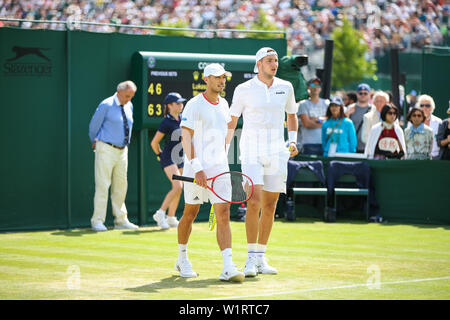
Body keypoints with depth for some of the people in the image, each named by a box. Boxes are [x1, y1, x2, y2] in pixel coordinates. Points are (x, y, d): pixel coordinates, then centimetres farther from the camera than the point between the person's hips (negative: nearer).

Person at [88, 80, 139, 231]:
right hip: (106, 150, -7)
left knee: (121, 185, 10)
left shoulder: (129, 106, 10)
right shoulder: (106, 105, -11)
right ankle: (97, 221, -4)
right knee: (103, 185, -7)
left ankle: (121, 220, 18)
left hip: (122, 151, 7)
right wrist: (95, 142, 11)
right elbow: (94, 126, -3)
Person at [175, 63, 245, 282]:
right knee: (190, 214, 9)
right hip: (196, 170, -5)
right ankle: (182, 259, 30)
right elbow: (186, 138, -15)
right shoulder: (194, 105, -8)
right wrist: (197, 168, -23)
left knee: (223, 215, -8)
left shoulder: (223, 105, 12)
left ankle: (228, 268, -16)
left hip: (219, 170, 5)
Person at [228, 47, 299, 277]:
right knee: (254, 202, -16)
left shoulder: (285, 88, 8)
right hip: (251, 152, -4)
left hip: (276, 154, 4)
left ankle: (261, 257, 16)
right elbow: (231, 122, 6)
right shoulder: (244, 90, -1)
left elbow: (292, 115, 23)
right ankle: (251, 258, -11)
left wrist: (293, 140, 8)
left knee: (270, 206, 6)